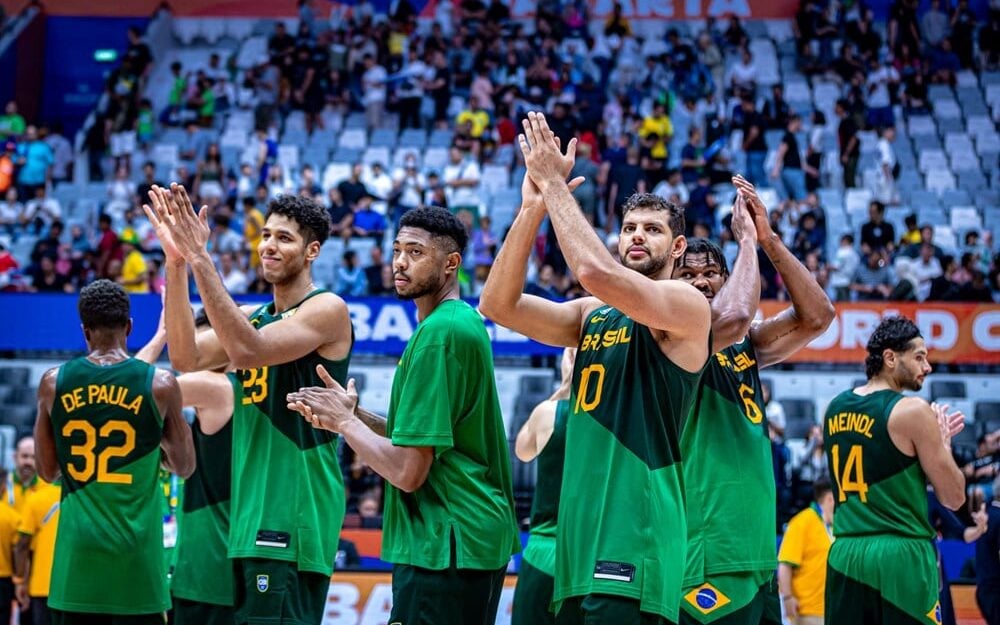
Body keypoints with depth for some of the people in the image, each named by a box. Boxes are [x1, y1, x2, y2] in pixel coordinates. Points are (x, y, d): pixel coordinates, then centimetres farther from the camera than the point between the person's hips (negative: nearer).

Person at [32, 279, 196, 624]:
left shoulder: (54, 382, 2)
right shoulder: (160, 384, -4)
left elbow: (47, 470, 11)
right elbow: (184, 466, 9)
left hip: (78, 546, 2)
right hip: (136, 546, -2)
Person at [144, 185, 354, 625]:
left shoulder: (327, 309, -7)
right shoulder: (252, 317, 18)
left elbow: (248, 350, -22)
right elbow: (186, 358, 1)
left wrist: (200, 259, -23)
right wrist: (176, 263, -7)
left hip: (294, 513, -8)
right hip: (252, 510, 8)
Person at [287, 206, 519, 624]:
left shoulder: (437, 334, -16)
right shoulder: (466, 322, 14)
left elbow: (408, 471, -19)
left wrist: (343, 422, -5)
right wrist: (353, 412, 7)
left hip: (445, 545, -10)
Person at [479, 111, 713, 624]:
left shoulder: (687, 304, -3)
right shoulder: (592, 314, 18)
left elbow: (595, 272, -21)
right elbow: (497, 304, 5)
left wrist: (554, 184, -12)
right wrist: (533, 206, -3)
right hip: (578, 534, 8)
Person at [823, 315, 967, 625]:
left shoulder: (835, 408, 11)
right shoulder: (913, 411, -9)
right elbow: (954, 497, -4)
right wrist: (942, 442, 10)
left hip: (845, 556, 6)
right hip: (902, 559, -6)